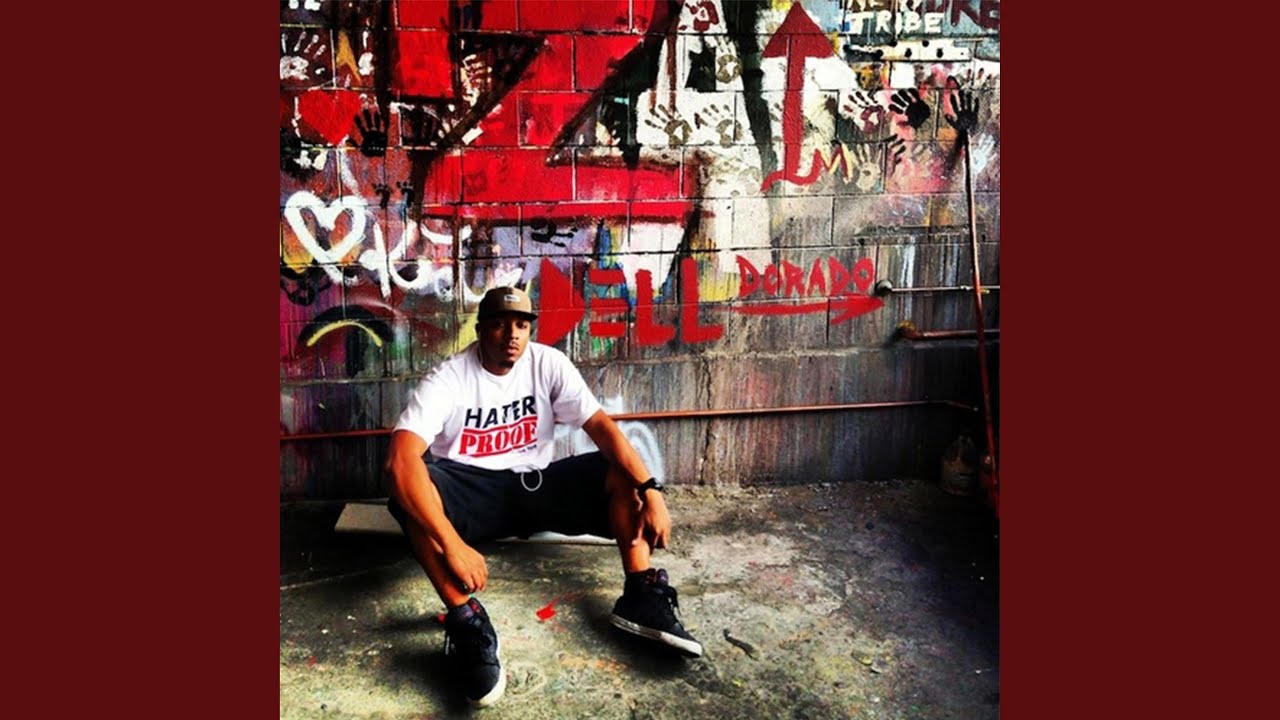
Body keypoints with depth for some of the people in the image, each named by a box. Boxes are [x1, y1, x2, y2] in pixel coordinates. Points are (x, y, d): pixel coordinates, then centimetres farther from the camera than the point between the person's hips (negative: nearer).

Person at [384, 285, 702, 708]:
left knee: (622, 468, -16)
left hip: (534, 485, 3)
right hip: (471, 491, -3)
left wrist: (650, 490, -27)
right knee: (407, 481, -34)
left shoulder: (548, 363, -5)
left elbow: (601, 426, -12)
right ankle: (466, 621, -37)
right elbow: (400, 459, -30)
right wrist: (452, 545, -41)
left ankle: (641, 595, -24)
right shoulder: (447, 379, -16)